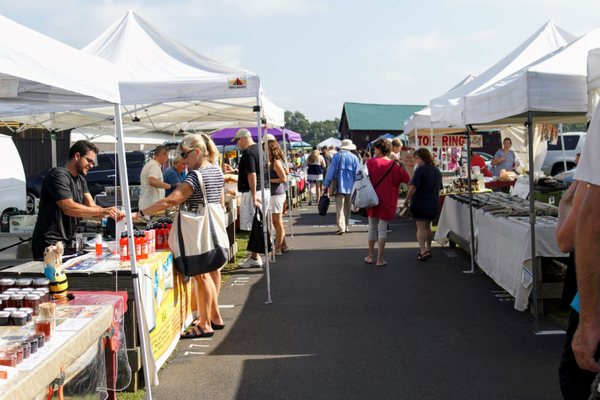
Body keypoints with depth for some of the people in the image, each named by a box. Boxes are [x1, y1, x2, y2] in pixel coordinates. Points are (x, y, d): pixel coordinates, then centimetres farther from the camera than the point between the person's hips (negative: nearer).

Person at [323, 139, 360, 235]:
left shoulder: (337, 156, -3)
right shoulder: (354, 158, 2)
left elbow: (331, 171, -3)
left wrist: (326, 184, 2)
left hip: (339, 186, -3)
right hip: (350, 186, 3)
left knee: (340, 207, -5)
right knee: (347, 207, 15)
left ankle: (341, 227, -14)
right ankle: (345, 226, 23)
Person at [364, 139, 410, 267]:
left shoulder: (371, 162, -7)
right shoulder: (395, 165, -5)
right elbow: (407, 179, 1)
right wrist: (401, 165, 9)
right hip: (387, 202, 0)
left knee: (372, 228, 14)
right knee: (382, 229, 4)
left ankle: (370, 256, 20)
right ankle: (380, 259, 3)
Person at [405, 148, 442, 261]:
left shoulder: (420, 170, -14)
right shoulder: (437, 171, 11)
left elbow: (413, 187, -20)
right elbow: (439, 188, 20)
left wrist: (407, 200, -13)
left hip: (420, 203, -7)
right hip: (434, 204, 7)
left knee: (420, 227, -4)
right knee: (427, 226, 19)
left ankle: (423, 251, -14)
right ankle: (428, 249, 26)